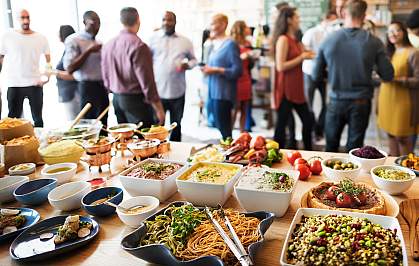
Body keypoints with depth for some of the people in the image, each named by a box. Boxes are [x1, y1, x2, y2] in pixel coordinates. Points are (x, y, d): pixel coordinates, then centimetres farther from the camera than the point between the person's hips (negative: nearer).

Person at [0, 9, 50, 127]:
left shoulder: (41, 38, 4)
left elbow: (48, 59, 12)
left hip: (35, 84, 1)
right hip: (14, 85, -1)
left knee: (38, 118, 8)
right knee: (13, 118, 5)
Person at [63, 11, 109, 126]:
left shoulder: (98, 42, 15)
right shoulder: (73, 40, -5)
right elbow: (69, 68, -13)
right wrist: (88, 51, -16)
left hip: (102, 86, 6)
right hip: (88, 87, -6)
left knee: (103, 124, 7)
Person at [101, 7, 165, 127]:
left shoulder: (108, 45, 5)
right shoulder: (138, 46, -17)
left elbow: (106, 77, 11)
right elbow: (146, 81, -19)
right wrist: (159, 108, -13)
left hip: (117, 99, 7)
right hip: (135, 99, -7)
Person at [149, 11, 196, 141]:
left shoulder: (185, 41, 5)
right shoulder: (154, 39, 3)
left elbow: (193, 59, 15)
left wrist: (188, 65, -9)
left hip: (177, 92, 2)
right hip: (157, 91, -1)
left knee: (176, 125, 15)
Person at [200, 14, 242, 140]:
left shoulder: (230, 44, -9)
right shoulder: (215, 44, 15)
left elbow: (237, 70, -14)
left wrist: (215, 70, -17)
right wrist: (207, 68, 5)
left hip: (224, 93, -8)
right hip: (214, 91, 8)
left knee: (224, 128, -4)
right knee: (220, 126, 12)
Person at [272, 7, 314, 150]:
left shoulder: (295, 40, 15)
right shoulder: (283, 39, -12)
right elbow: (280, 66, -20)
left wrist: (307, 55, 6)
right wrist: (301, 57, -15)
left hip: (297, 89, 9)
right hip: (285, 90, -9)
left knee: (308, 121, 13)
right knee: (282, 124, -1)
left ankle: (308, 153, 27)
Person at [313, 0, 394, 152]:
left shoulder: (328, 40, -7)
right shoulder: (374, 42, -10)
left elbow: (317, 76, -1)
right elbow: (388, 76, -6)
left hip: (336, 101, 1)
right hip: (361, 103, -1)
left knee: (331, 148, 17)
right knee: (354, 149, 11)